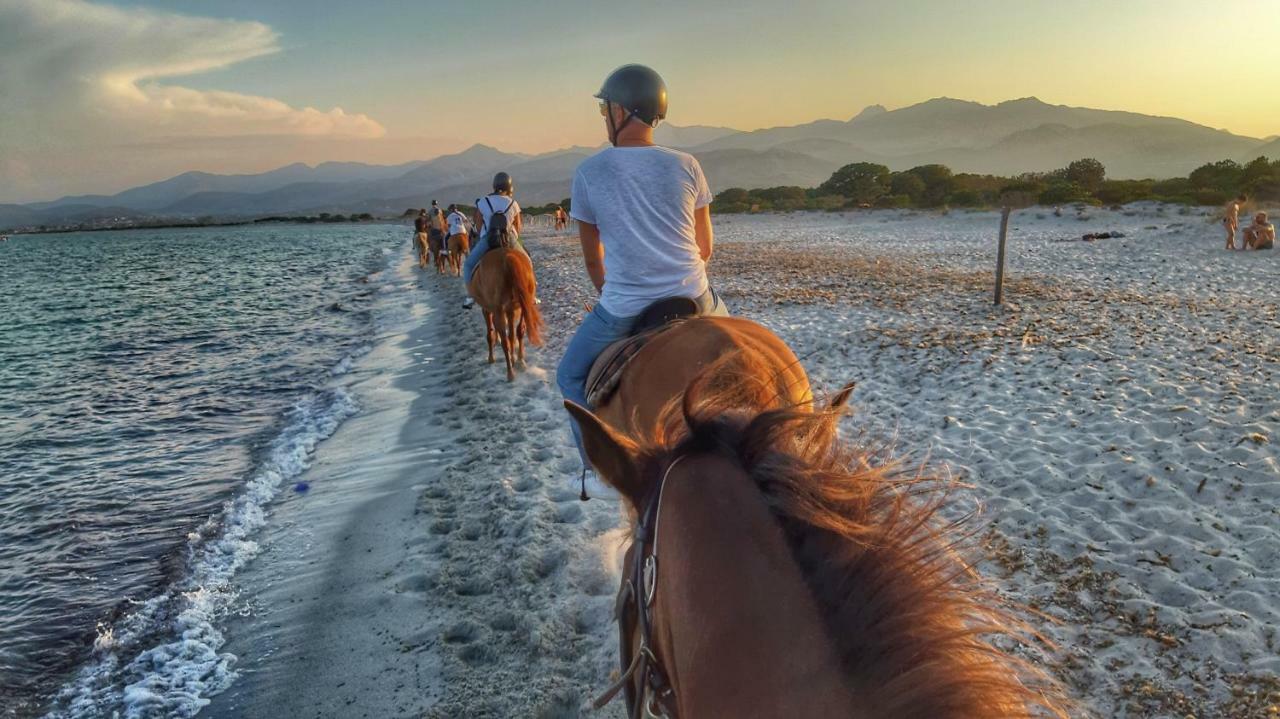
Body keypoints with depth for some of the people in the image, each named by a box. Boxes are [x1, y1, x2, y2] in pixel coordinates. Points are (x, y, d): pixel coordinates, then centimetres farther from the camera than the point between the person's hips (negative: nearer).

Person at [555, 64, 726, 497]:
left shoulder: (588, 173, -3)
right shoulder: (686, 166, 1)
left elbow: (592, 257, 7)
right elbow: (705, 245, 9)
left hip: (623, 311, -2)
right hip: (693, 298, 2)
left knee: (571, 376, 22)